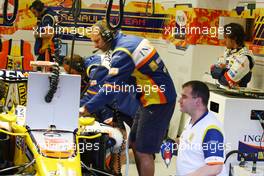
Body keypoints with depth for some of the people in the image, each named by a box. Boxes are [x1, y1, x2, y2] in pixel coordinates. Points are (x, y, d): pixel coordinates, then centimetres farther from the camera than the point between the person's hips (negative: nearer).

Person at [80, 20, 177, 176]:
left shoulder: (123, 53, -20)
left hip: (158, 101, -10)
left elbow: (111, 88, -22)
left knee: (143, 151, -5)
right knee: (135, 144, 16)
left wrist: (87, 108, -17)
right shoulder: (130, 40, 9)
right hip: (156, 97, 10)